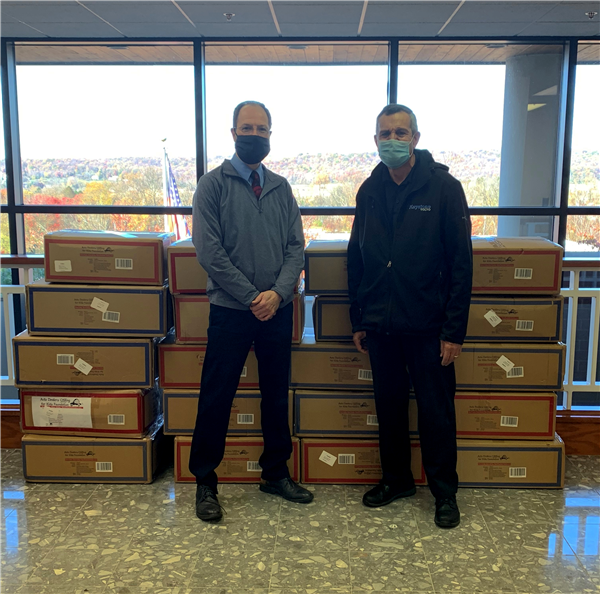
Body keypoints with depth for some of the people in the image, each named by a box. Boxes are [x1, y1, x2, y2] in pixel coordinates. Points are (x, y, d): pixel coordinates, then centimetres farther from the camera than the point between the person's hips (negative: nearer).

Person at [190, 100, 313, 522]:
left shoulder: (281, 187, 10)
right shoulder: (214, 184, -2)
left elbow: (296, 246, 5)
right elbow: (209, 251, -11)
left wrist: (277, 292, -11)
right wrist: (251, 297, -13)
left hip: (277, 309, 4)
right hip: (231, 309, -4)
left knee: (277, 395, 13)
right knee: (217, 397, 2)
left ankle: (276, 472, 30)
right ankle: (205, 482, 18)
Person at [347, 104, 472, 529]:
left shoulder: (443, 187, -7)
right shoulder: (370, 192, 6)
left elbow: (461, 263, -9)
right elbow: (357, 258, 11)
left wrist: (454, 330, -13)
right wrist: (358, 319, 8)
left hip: (427, 326, -4)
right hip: (381, 325, 4)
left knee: (436, 413, 6)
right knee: (389, 406, 15)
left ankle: (445, 492, 24)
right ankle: (396, 480, 33)